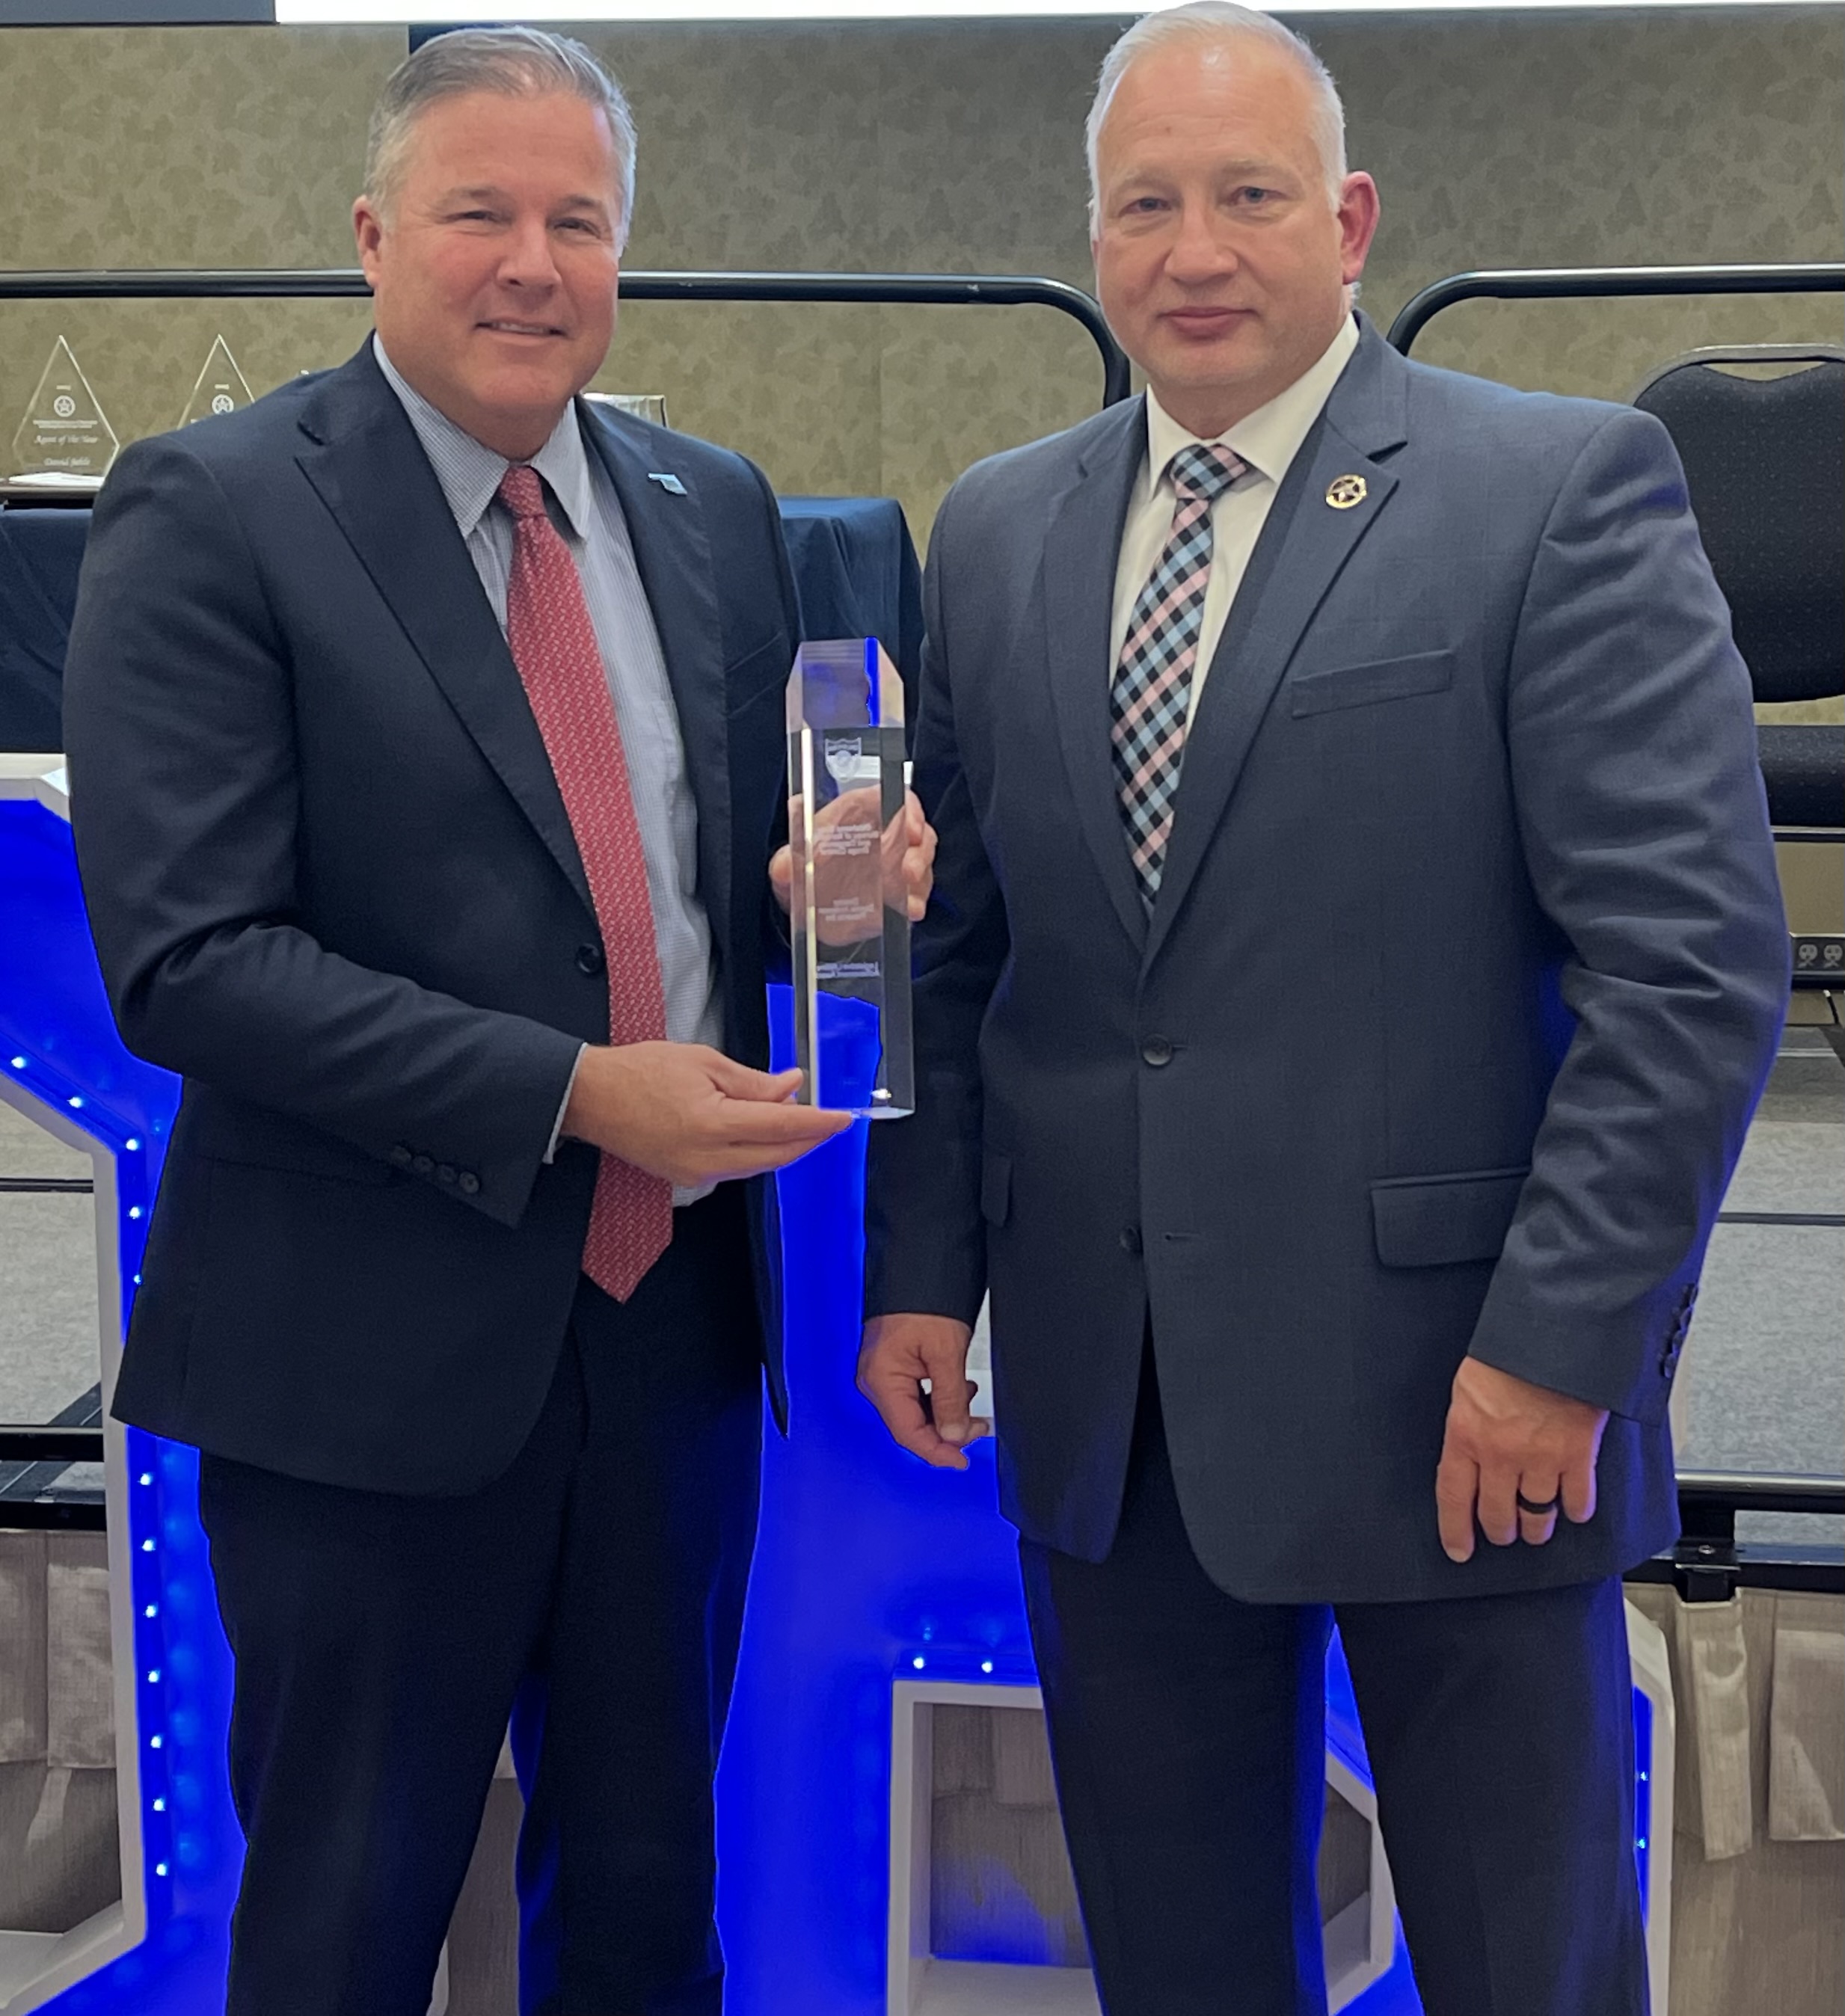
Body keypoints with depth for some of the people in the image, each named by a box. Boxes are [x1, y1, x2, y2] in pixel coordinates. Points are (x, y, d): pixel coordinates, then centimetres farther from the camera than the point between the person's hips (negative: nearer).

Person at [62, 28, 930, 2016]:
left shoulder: (716, 511, 8)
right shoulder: (209, 511, -9)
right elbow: (186, 959, -17)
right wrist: (573, 1096, -22)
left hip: (676, 1321, 5)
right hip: (372, 1347, -5)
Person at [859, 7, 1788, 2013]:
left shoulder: (1564, 489, -7)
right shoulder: (995, 532, 9)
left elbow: (1692, 957, -12)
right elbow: (952, 945, 13)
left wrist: (1557, 1343, -16)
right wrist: (924, 1267, 6)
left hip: (1460, 1399, -4)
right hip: (1104, 1401, 4)